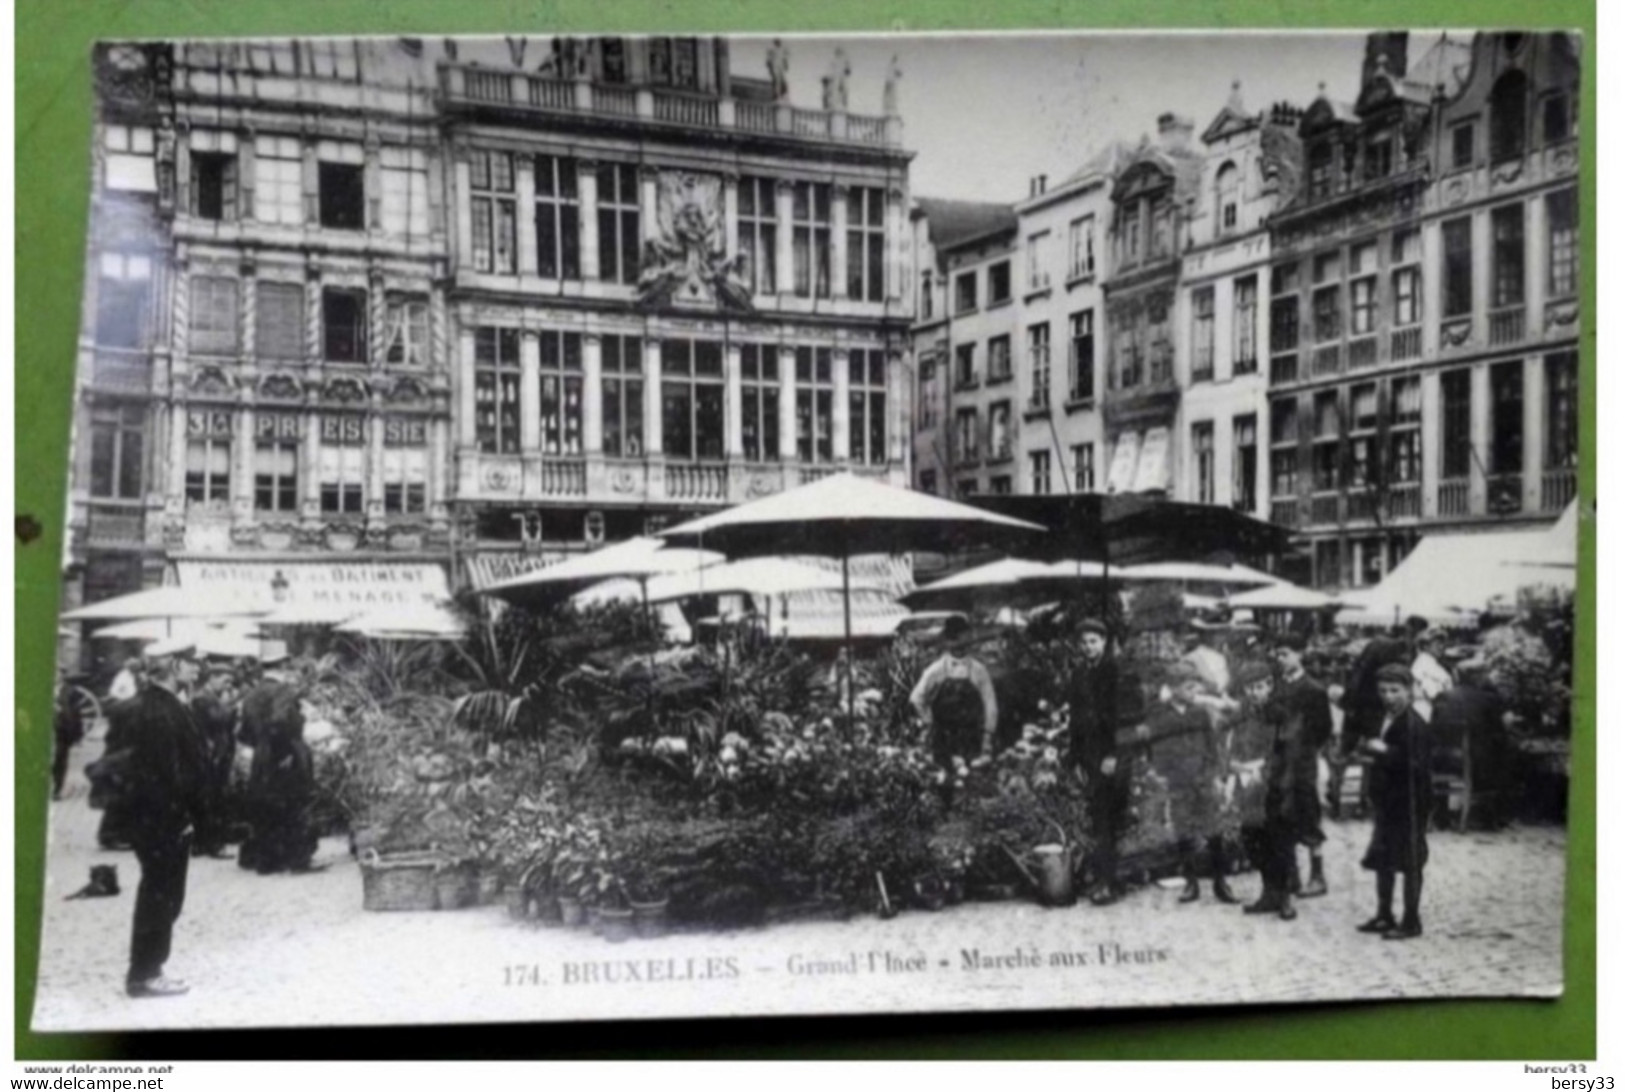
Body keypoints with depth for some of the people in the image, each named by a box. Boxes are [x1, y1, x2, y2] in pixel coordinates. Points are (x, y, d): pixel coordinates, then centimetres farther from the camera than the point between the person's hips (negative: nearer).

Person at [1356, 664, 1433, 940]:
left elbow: (1417, 765, -25)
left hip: (1408, 801, -9)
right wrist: (1370, 748, 4)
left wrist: (1385, 752, -27)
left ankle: (1411, 921, 12)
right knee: (1382, 859, 15)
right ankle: (1384, 915, 27)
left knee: (1410, 863, 2)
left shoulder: (1414, 724, -17)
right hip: (1385, 798, 9)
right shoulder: (1383, 720, 10)